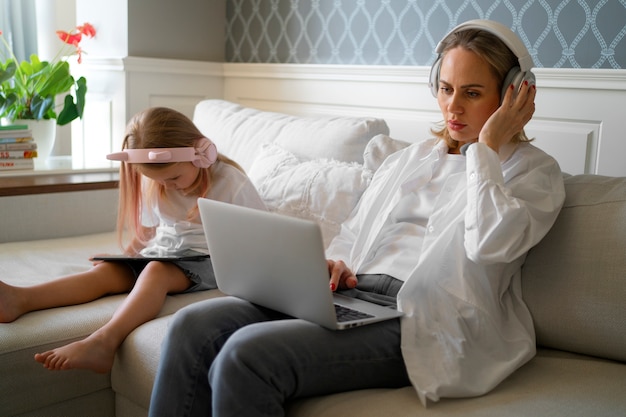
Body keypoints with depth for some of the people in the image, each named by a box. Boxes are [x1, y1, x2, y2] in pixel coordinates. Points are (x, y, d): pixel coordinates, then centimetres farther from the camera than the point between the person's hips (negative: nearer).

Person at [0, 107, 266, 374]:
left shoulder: (231, 182, -8)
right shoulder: (155, 185, 9)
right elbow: (146, 229, 22)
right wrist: (125, 257, 8)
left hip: (208, 261, -5)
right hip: (161, 254, 6)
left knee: (156, 271, -34)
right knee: (108, 270, -19)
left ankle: (105, 340, -53)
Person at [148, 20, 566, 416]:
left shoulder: (535, 170, 5)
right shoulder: (410, 158, 23)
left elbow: (490, 243, -16)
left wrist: (487, 145, -7)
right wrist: (332, 265, 1)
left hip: (422, 323, -6)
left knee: (247, 356, -28)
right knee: (194, 326, -15)